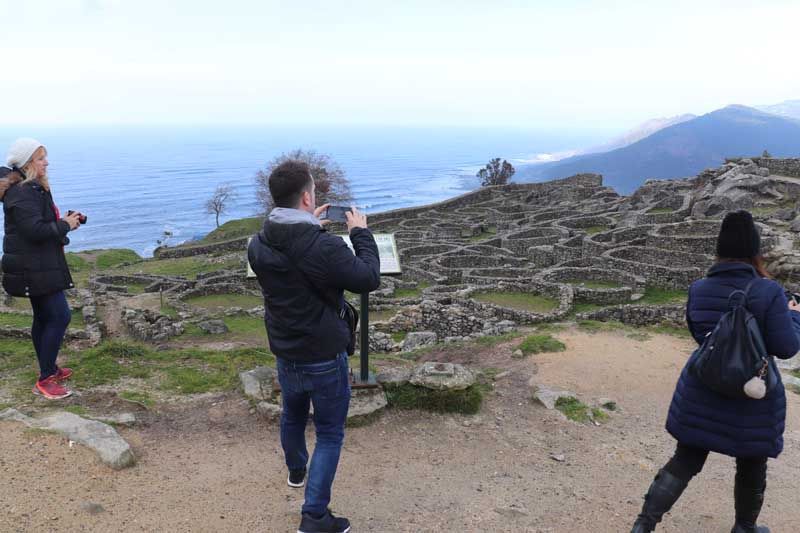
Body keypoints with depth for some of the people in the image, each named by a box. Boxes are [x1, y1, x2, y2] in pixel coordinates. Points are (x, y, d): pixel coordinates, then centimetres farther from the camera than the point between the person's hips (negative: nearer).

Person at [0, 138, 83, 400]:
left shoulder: (35, 189, 15)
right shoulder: (21, 194, -18)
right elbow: (36, 230, -26)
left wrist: (66, 220, 6)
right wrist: (65, 225, -13)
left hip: (39, 265, 11)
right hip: (34, 268, -11)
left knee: (44, 317, 18)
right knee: (60, 316, -10)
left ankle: (49, 369, 31)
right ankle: (45, 380, -4)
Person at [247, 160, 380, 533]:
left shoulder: (258, 246, -9)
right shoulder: (325, 248, -30)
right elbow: (369, 279, -16)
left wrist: (307, 226, 11)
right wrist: (360, 233, -5)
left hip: (284, 357, 6)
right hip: (325, 360, -6)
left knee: (293, 415, 30)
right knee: (329, 434, 11)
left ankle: (296, 470, 56)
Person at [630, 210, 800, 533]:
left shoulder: (698, 289, -3)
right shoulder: (767, 291, -16)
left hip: (702, 394, 3)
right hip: (753, 397, -3)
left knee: (685, 462, 13)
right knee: (752, 468, 20)